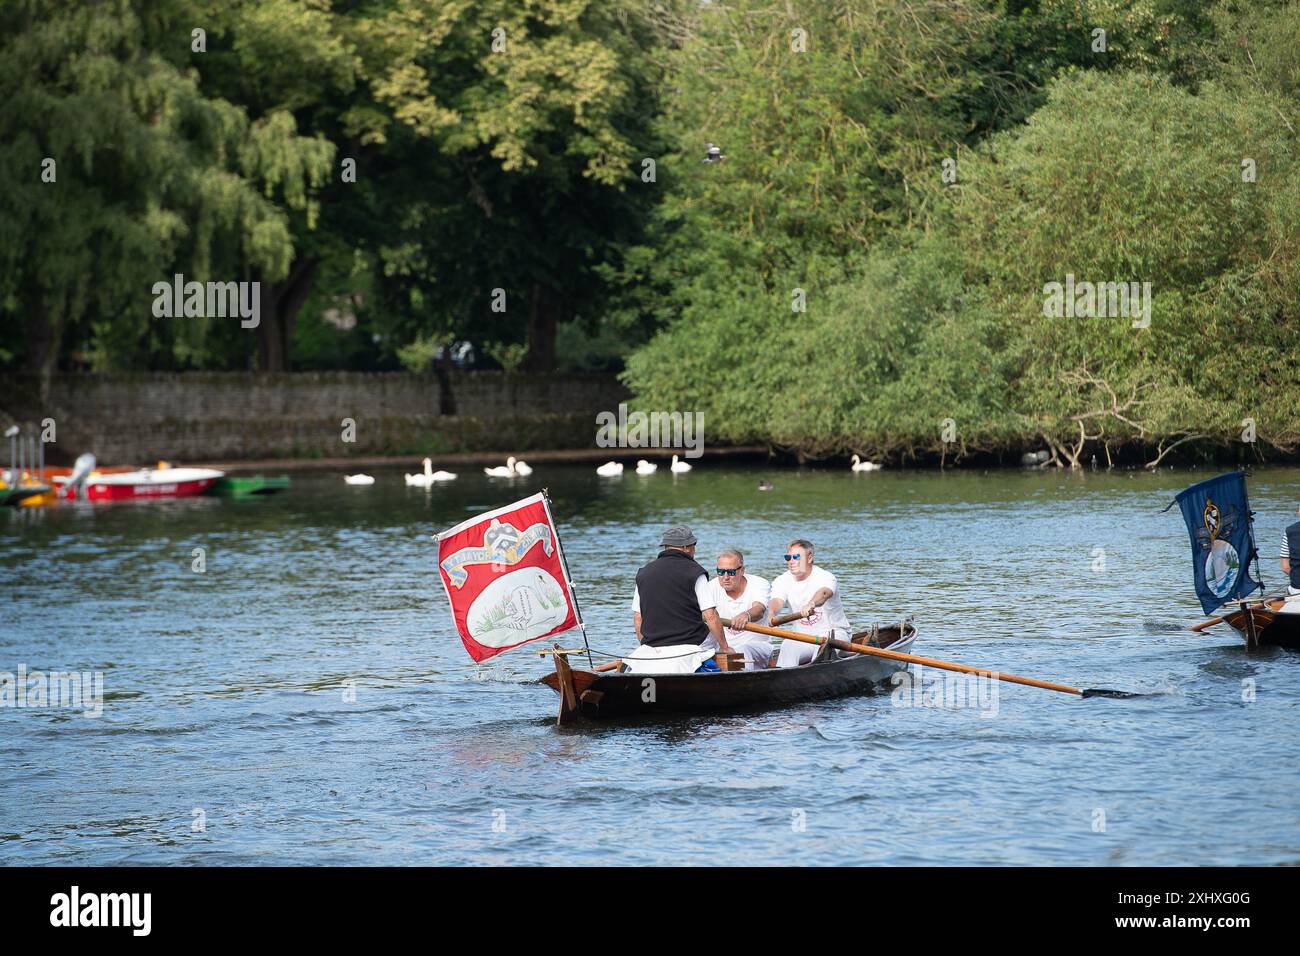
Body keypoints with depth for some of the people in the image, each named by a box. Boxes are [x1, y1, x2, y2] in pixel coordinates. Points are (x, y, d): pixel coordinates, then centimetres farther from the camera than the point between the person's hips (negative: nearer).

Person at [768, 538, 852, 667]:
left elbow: (824, 593, -39)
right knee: (788, 647, -26)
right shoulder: (783, 581, -1)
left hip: (834, 632, -4)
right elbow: (777, 601, -20)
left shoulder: (825, 577, -15)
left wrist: (811, 605, -63)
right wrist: (771, 613, -47)